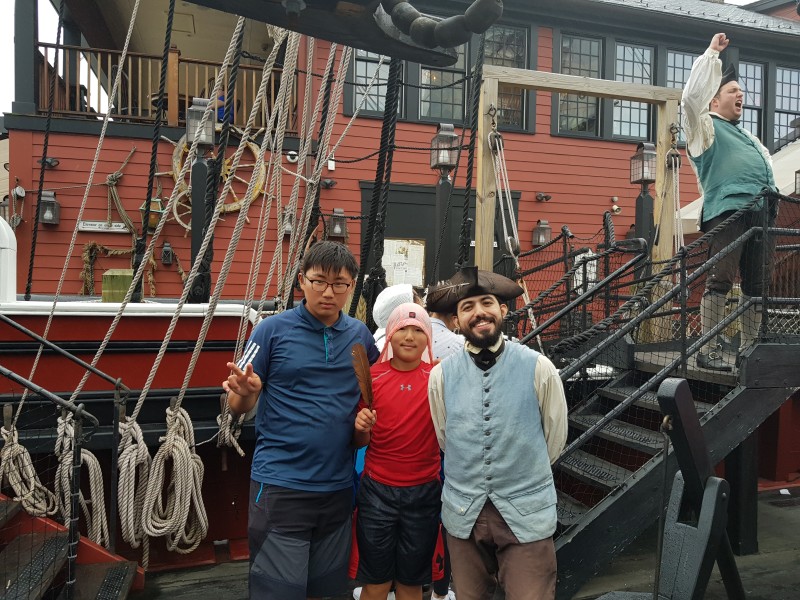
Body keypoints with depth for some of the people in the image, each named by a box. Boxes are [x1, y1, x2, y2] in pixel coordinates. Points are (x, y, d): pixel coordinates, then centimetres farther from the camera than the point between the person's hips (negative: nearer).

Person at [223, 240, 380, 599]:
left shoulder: (360, 335, 4)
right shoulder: (272, 330, -6)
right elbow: (238, 406, -3)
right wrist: (244, 391, -25)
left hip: (338, 485, 4)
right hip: (280, 484, -4)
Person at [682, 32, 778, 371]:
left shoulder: (747, 136, 32)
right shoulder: (705, 126, 10)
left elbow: (767, 167, 38)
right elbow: (693, 95, -7)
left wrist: (773, 194, 20)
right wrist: (712, 53, 0)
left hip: (759, 213, 8)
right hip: (727, 210, -8)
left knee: (755, 285, 6)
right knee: (720, 281, -13)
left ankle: (749, 347, 12)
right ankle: (708, 351, -13)